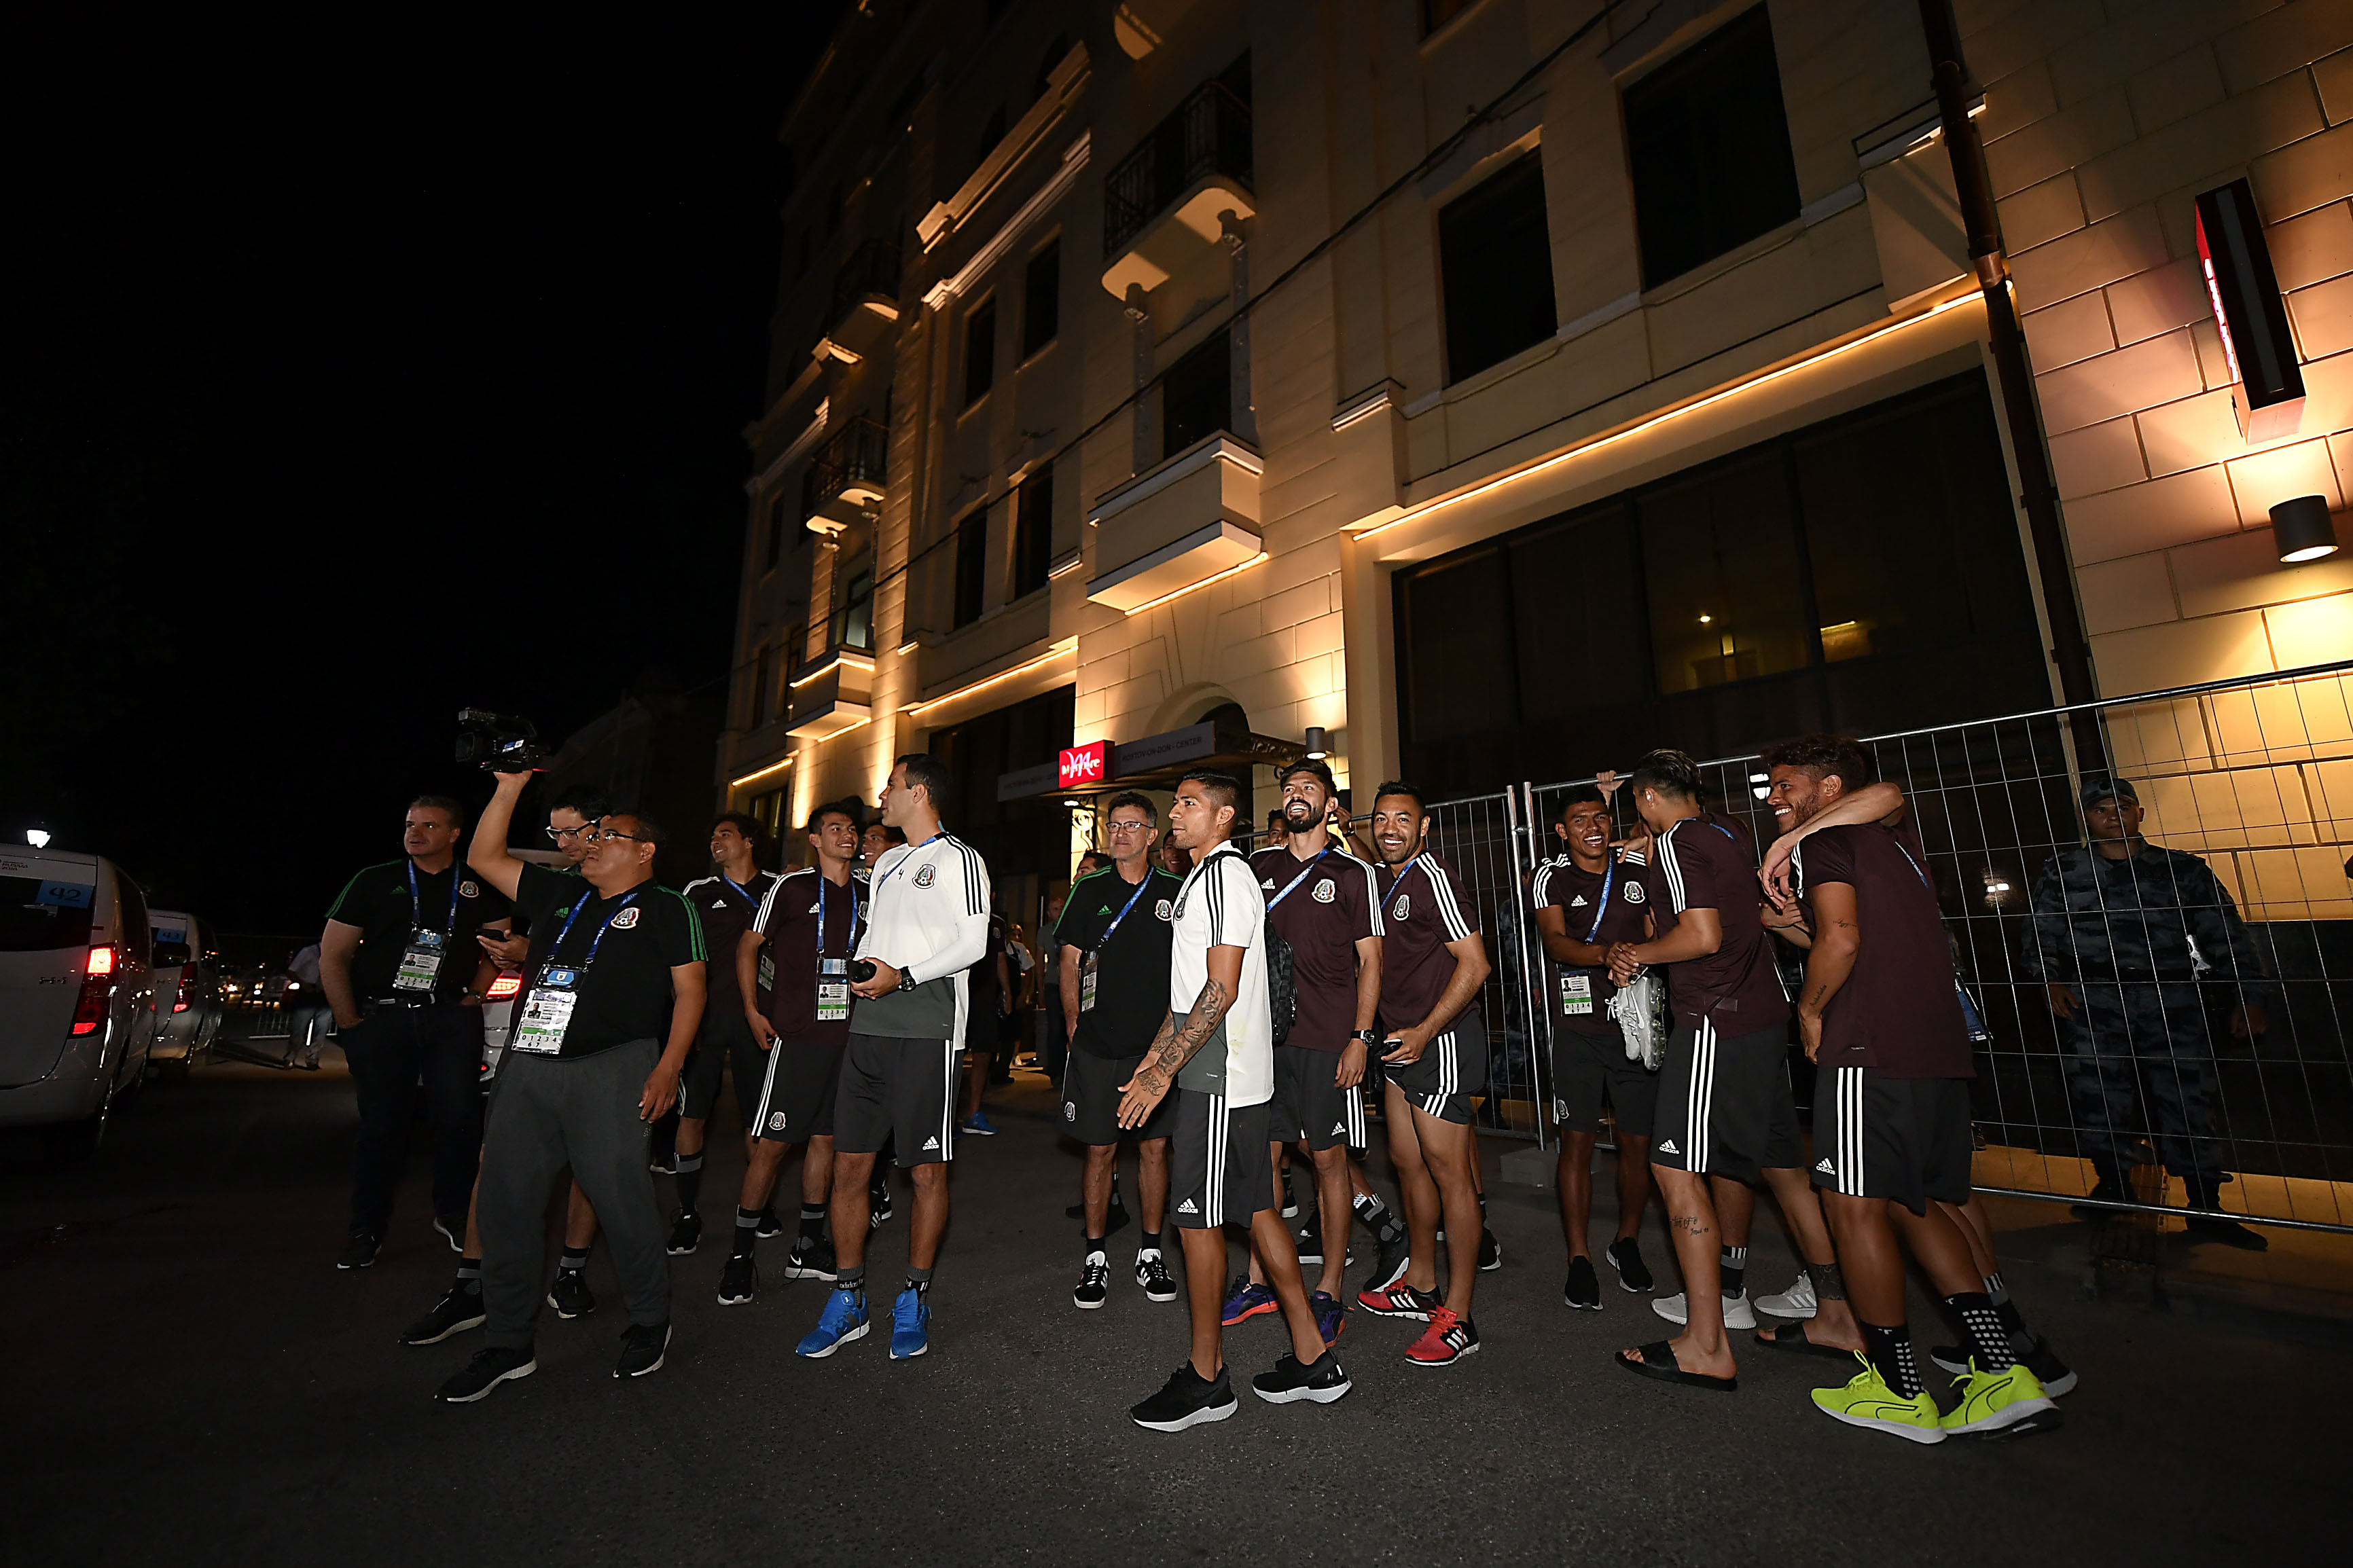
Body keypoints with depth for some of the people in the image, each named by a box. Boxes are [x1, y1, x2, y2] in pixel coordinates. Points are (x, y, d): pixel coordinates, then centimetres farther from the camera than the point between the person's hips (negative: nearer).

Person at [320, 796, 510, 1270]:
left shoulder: (479, 887, 8)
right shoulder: (374, 882, 6)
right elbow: (332, 957, 6)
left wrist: (470, 1000, 3)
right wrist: (350, 1023, 0)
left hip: (451, 1019, 0)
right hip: (381, 1018, 0)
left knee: (459, 1119, 0)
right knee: (381, 1125, 4)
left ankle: (452, 1214, 18)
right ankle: (368, 1231, 18)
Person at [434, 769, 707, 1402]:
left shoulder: (666, 908, 2)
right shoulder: (560, 894, 19)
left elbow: (690, 989, -3)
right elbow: (484, 857, 20)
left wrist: (668, 1067, -12)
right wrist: (509, 787, 11)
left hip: (611, 1070, -6)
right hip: (527, 1066, 6)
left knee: (621, 1197, -4)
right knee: (507, 1201, 8)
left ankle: (649, 1324, 17)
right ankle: (508, 1345, 24)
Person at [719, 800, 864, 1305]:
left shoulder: (865, 897, 11)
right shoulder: (790, 887, -3)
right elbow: (748, 946, 2)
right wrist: (752, 1011, -3)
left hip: (846, 1034, 5)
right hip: (795, 1035, -5)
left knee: (825, 1137, 11)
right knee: (772, 1142, -3)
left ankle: (808, 1246, 23)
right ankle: (743, 1252, 12)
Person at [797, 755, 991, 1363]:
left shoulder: (958, 858, -3)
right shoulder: (886, 863, 21)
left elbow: (973, 942, -11)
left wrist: (902, 976, -16)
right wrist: (852, 968, 10)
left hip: (926, 1027, -7)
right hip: (869, 1024, 7)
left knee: (927, 1170, 2)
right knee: (849, 1165, 8)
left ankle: (915, 1299, 18)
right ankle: (847, 1301, 22)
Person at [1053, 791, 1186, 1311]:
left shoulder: (1175, 891, 3)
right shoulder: (1089, 890, 5)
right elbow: (1070, 961, 7)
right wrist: (1075, 1026, 1)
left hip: (1157, 1044, 0)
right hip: (1098, 1046, 0)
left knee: (1154, 1148, 8)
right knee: (1100, 1151, 6)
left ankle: (1150, 1253, 24)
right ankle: (1095, 1258, 21)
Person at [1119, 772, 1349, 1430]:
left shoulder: (1226, 875, -15)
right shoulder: (1201, 877, 18)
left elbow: (1221, 991, -21)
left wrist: (1164, 1072, -19)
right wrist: (1154, 1058, 17)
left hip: (1219, 1078, -10)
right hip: (1218, 1072, 10)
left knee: (1197, 1218, 1)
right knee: (1256, 1208, 14)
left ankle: (1206, 1377, 17)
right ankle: (1313, 1358, 25)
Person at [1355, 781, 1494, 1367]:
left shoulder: (1433, 877, -14)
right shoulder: (1385, 882, 14)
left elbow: (1474, 963, -19)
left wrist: (1425, 1032, -19)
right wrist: (1391, 1031, 14)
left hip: (1441, 1039, -9)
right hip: (1402, 1040, 9)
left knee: (1448, 1171, -2)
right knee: (1407, 1163, 16)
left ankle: (1456, 1318, 8)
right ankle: (1421, 1286, 31)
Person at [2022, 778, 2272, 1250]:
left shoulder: (2182, 869, 14)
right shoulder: (2062, 871, 11)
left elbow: (2227, 935, 12)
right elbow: (2040, 935, 9)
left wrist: (2248, 997, 4)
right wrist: (2050, 979, -5)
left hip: (2174, 1003, 1)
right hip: (2094, 1003, -1)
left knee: (2187, 1100, -3)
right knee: (2099, 1099, -5)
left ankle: (2207, 1210, 11)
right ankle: (2112, 1185, 15)